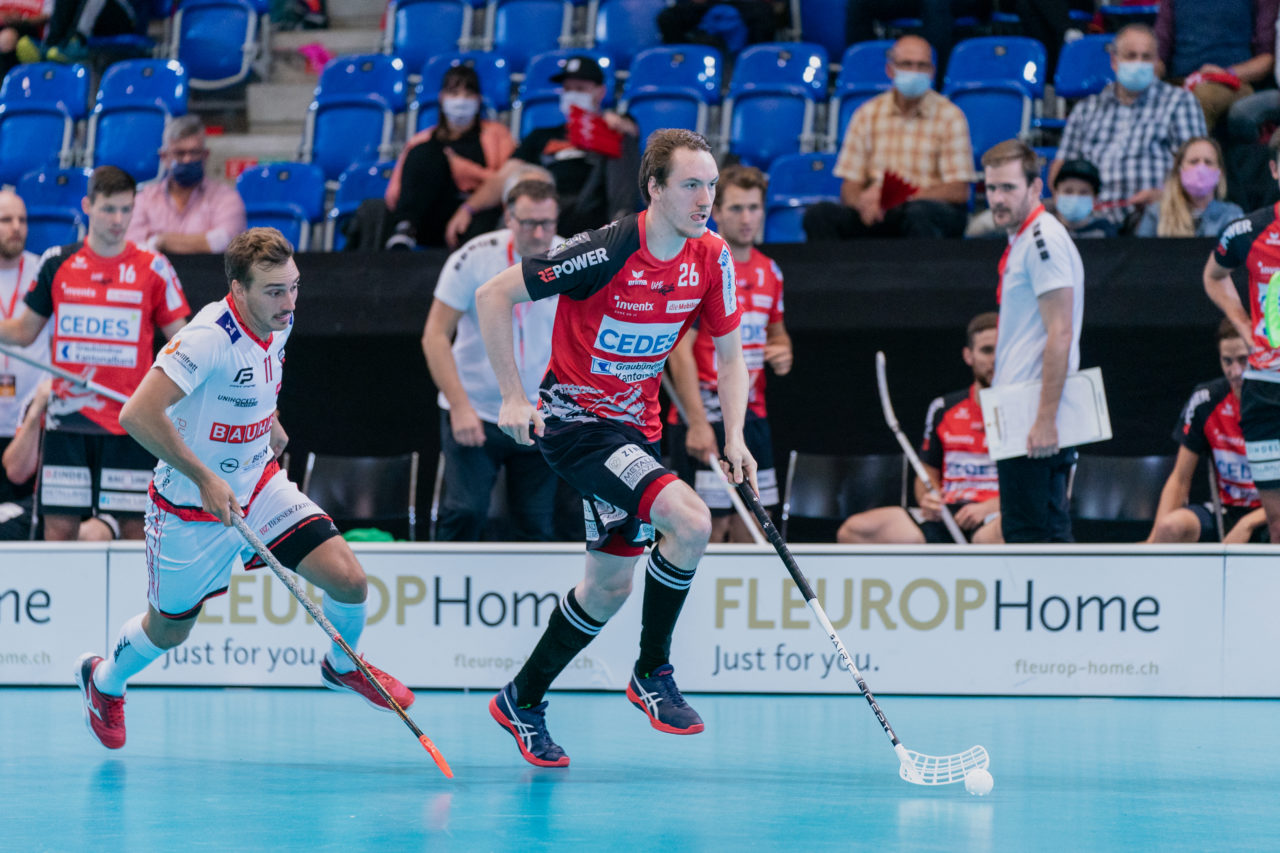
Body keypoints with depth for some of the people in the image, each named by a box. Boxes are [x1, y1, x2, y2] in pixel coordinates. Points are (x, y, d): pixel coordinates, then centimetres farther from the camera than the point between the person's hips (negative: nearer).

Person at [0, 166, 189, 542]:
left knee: (135, 527, -3)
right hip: (67, 422, 1)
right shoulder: (57, 264, 6)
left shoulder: (154, 268, 1)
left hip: (129, 423, -1)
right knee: (59, 526, 0)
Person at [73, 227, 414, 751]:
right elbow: (138, 414, -37)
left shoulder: (279, 324, -6)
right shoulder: (210, 338, -31)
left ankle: (343, 666, 23)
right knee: (169, 630, 13)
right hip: (191, 509, -6)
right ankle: (104, 680, 47)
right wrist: (205, 479, -35)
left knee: (349, 582, -9)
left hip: (260, 486, 6)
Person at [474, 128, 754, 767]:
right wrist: (512, 397, -18)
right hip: (574, 419, -7)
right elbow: (493, 295, -16)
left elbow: (729, 355, 7)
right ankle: (652, 673, -8)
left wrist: (735, 438, -7)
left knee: (611, 583, 11)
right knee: (690, 521, -25)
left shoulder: (711, 258, -5)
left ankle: (522, 702, 29)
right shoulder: (607, 252, -23)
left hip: (635, 423, 7)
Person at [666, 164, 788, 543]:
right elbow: (680, 350, -14)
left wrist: (783, 353, 2)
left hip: (753, 418, 7)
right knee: (710, 525, -8)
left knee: (752, 527, 6)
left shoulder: (768, 271, 12)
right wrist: (697, 423, -22)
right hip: (706, 416, -7)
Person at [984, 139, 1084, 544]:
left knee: (1029, 534, -10)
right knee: (1049, 533, 11)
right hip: (1019, 416, 10)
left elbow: (1059, 336, -20)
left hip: (1033, 419, -10)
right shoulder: (1020, 242, 18)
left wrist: (1046, 419, -23)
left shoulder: (1044, 240, -13)